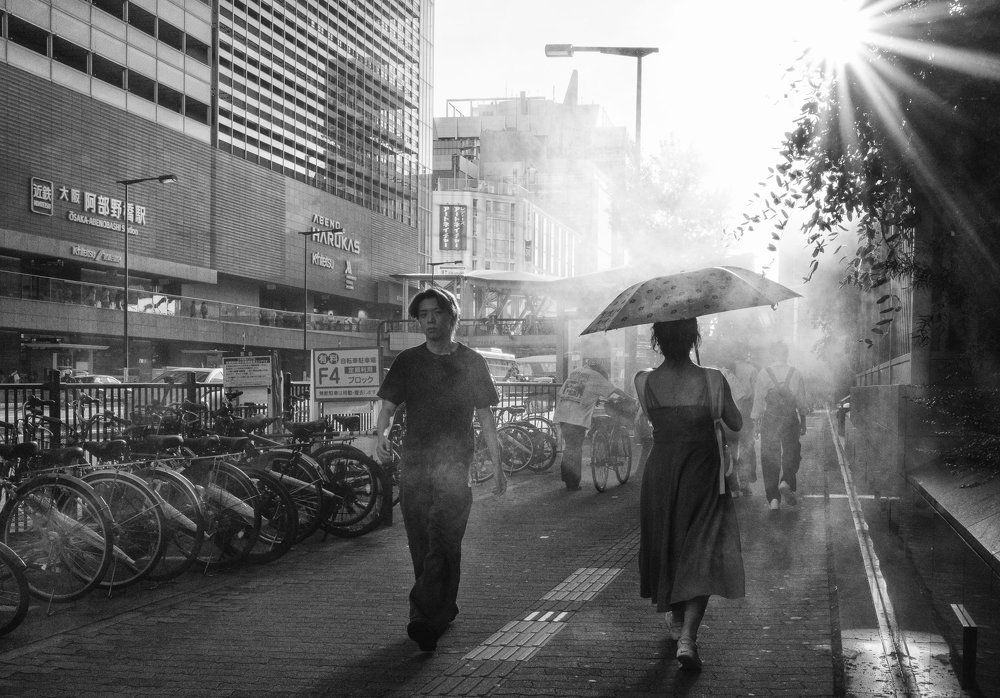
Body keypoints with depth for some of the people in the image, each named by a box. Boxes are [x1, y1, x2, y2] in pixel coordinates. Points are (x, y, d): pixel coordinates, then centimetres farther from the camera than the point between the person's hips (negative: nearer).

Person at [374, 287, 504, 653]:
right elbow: (389, 405, 5)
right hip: (414, 464, 3)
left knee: (443, 544, -15)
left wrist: (498, 467, 9)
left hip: (455, 464, -2)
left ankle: (424, 619, -18)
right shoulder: (407, 361, 12)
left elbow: (485, 417, 11)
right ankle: (445, 609, 22)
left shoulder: (471, 362, 9)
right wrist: (382, 433, -18)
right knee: (421, 548, 6)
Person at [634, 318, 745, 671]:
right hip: (703, 474, -2)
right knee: (702, 553, 3)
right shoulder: (712, 380, -14)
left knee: (666, 546, 22)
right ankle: (687, 636, -12)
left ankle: (676, 620, 40)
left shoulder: (644, 382, -9)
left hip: (659, 472, 3)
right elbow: (736, 424, 0)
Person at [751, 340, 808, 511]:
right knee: (791, 453, 14)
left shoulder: (763, 374, -4)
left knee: (769, 457, 7)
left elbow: (758, 400, -1)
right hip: (790, 418, 0)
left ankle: (773, 498, 5)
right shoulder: (796, 375, -1)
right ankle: (787, 482, -12)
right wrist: (803, 422, 13)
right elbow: (802, 402, 3)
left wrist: (756, 421, 7)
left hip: (769, 419, 0)